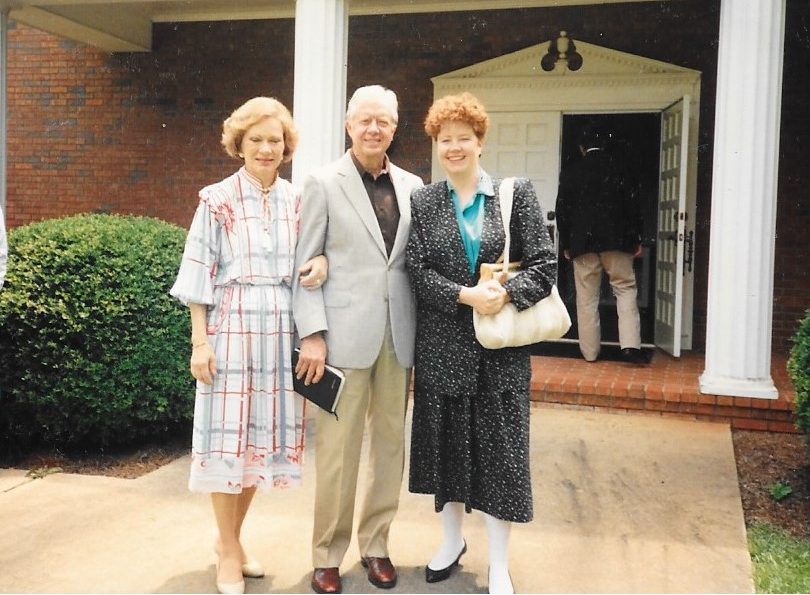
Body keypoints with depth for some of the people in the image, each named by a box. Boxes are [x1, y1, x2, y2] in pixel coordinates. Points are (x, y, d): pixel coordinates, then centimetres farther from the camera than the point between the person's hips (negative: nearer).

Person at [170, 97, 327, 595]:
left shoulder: (297, 200, 9)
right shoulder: (217, 200, -1)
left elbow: (310, 257, 15)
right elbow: (199, 275, -3)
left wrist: (321, 262, -9)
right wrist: (199, 341, -8)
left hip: (280, 331, 4)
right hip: (232, 329, -4)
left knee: (264, 432, 10)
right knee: (228, 435, 1)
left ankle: (232, 538, 28)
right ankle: (229, 553, 17)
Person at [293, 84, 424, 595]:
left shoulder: (412, 186, 11)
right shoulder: (324, 184, 0)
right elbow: (305, 264, -2)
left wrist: (419, 332, 5)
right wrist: (312, 335, -10)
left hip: (398, 336, 4)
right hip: (345, 333, -4)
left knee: (390, 443, 10)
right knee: (338, 448, 1)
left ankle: (375, 544, 25)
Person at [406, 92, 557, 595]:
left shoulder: (517, 194, 0)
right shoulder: (422, 202, 4)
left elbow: (544, 266, -4)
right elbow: (418, 272, -4)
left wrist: (505, 295, -21)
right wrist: (466, 296, -19)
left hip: (501, 347, -2)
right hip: (443, 344, 2)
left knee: (500, 449, 4)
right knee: (446, 443, 13)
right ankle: (452, 539, 34)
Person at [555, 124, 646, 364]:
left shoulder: (570, 172, 3)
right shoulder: (617, 167, 0)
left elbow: (562, 210, 4)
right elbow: (631, 204, -1)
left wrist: (565, 244, 12)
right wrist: (636, 240, 7)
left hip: (582, 242, 1)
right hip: (615, 240, -1)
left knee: (587, 297, 6)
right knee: (625, 289, 5)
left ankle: (590, 351, 10)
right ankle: (630, 346, -7)